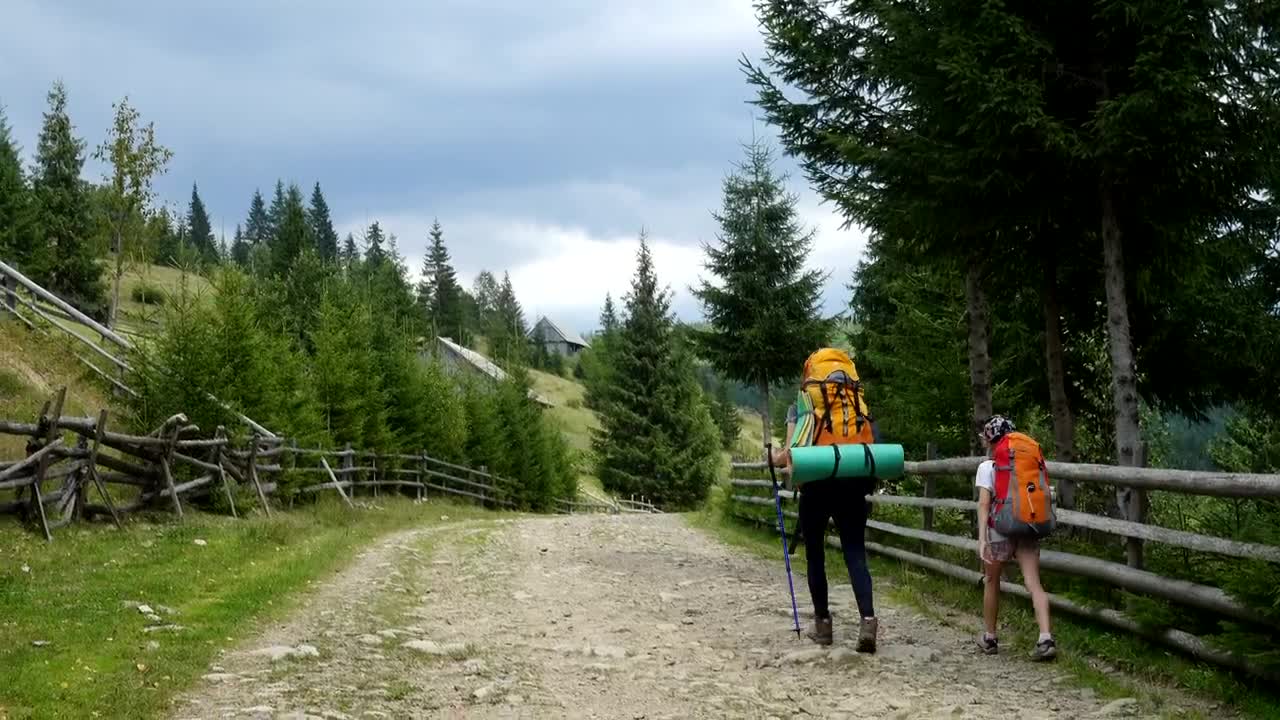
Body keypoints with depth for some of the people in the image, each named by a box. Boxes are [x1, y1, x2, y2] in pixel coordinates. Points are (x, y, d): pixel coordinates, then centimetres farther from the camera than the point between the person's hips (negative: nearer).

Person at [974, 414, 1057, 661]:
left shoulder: (987, 467, -5)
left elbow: (984, 503, -13)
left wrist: (982, 539, -18)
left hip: (1000, 530, -3)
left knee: (991, 582, 16)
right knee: (1034, 583, -4)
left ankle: (989, 638, 25)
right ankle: (1046, 638, -20)